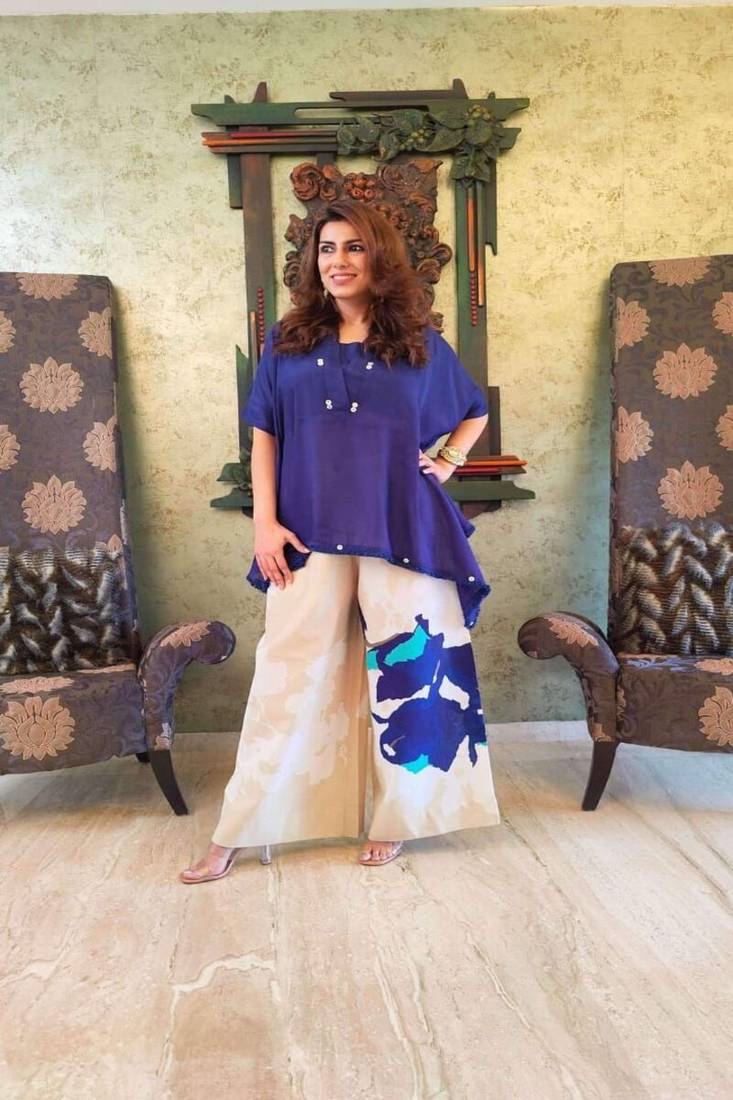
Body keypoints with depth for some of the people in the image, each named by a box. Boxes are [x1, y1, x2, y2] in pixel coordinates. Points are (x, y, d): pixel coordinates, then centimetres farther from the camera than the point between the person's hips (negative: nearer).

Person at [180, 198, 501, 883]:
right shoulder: (288, 342, 10)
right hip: (311, 535, 0)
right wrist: (264, 522, -3)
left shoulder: (419, 343, 9)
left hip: (401, 532, 1)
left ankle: (394, 820, 21)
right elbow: (264, 437, 7)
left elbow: (473, 411, 23)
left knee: (405, 671, 3)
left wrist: (448, 460, 6)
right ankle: (237, 832, 12)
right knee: (289, 676, 1)